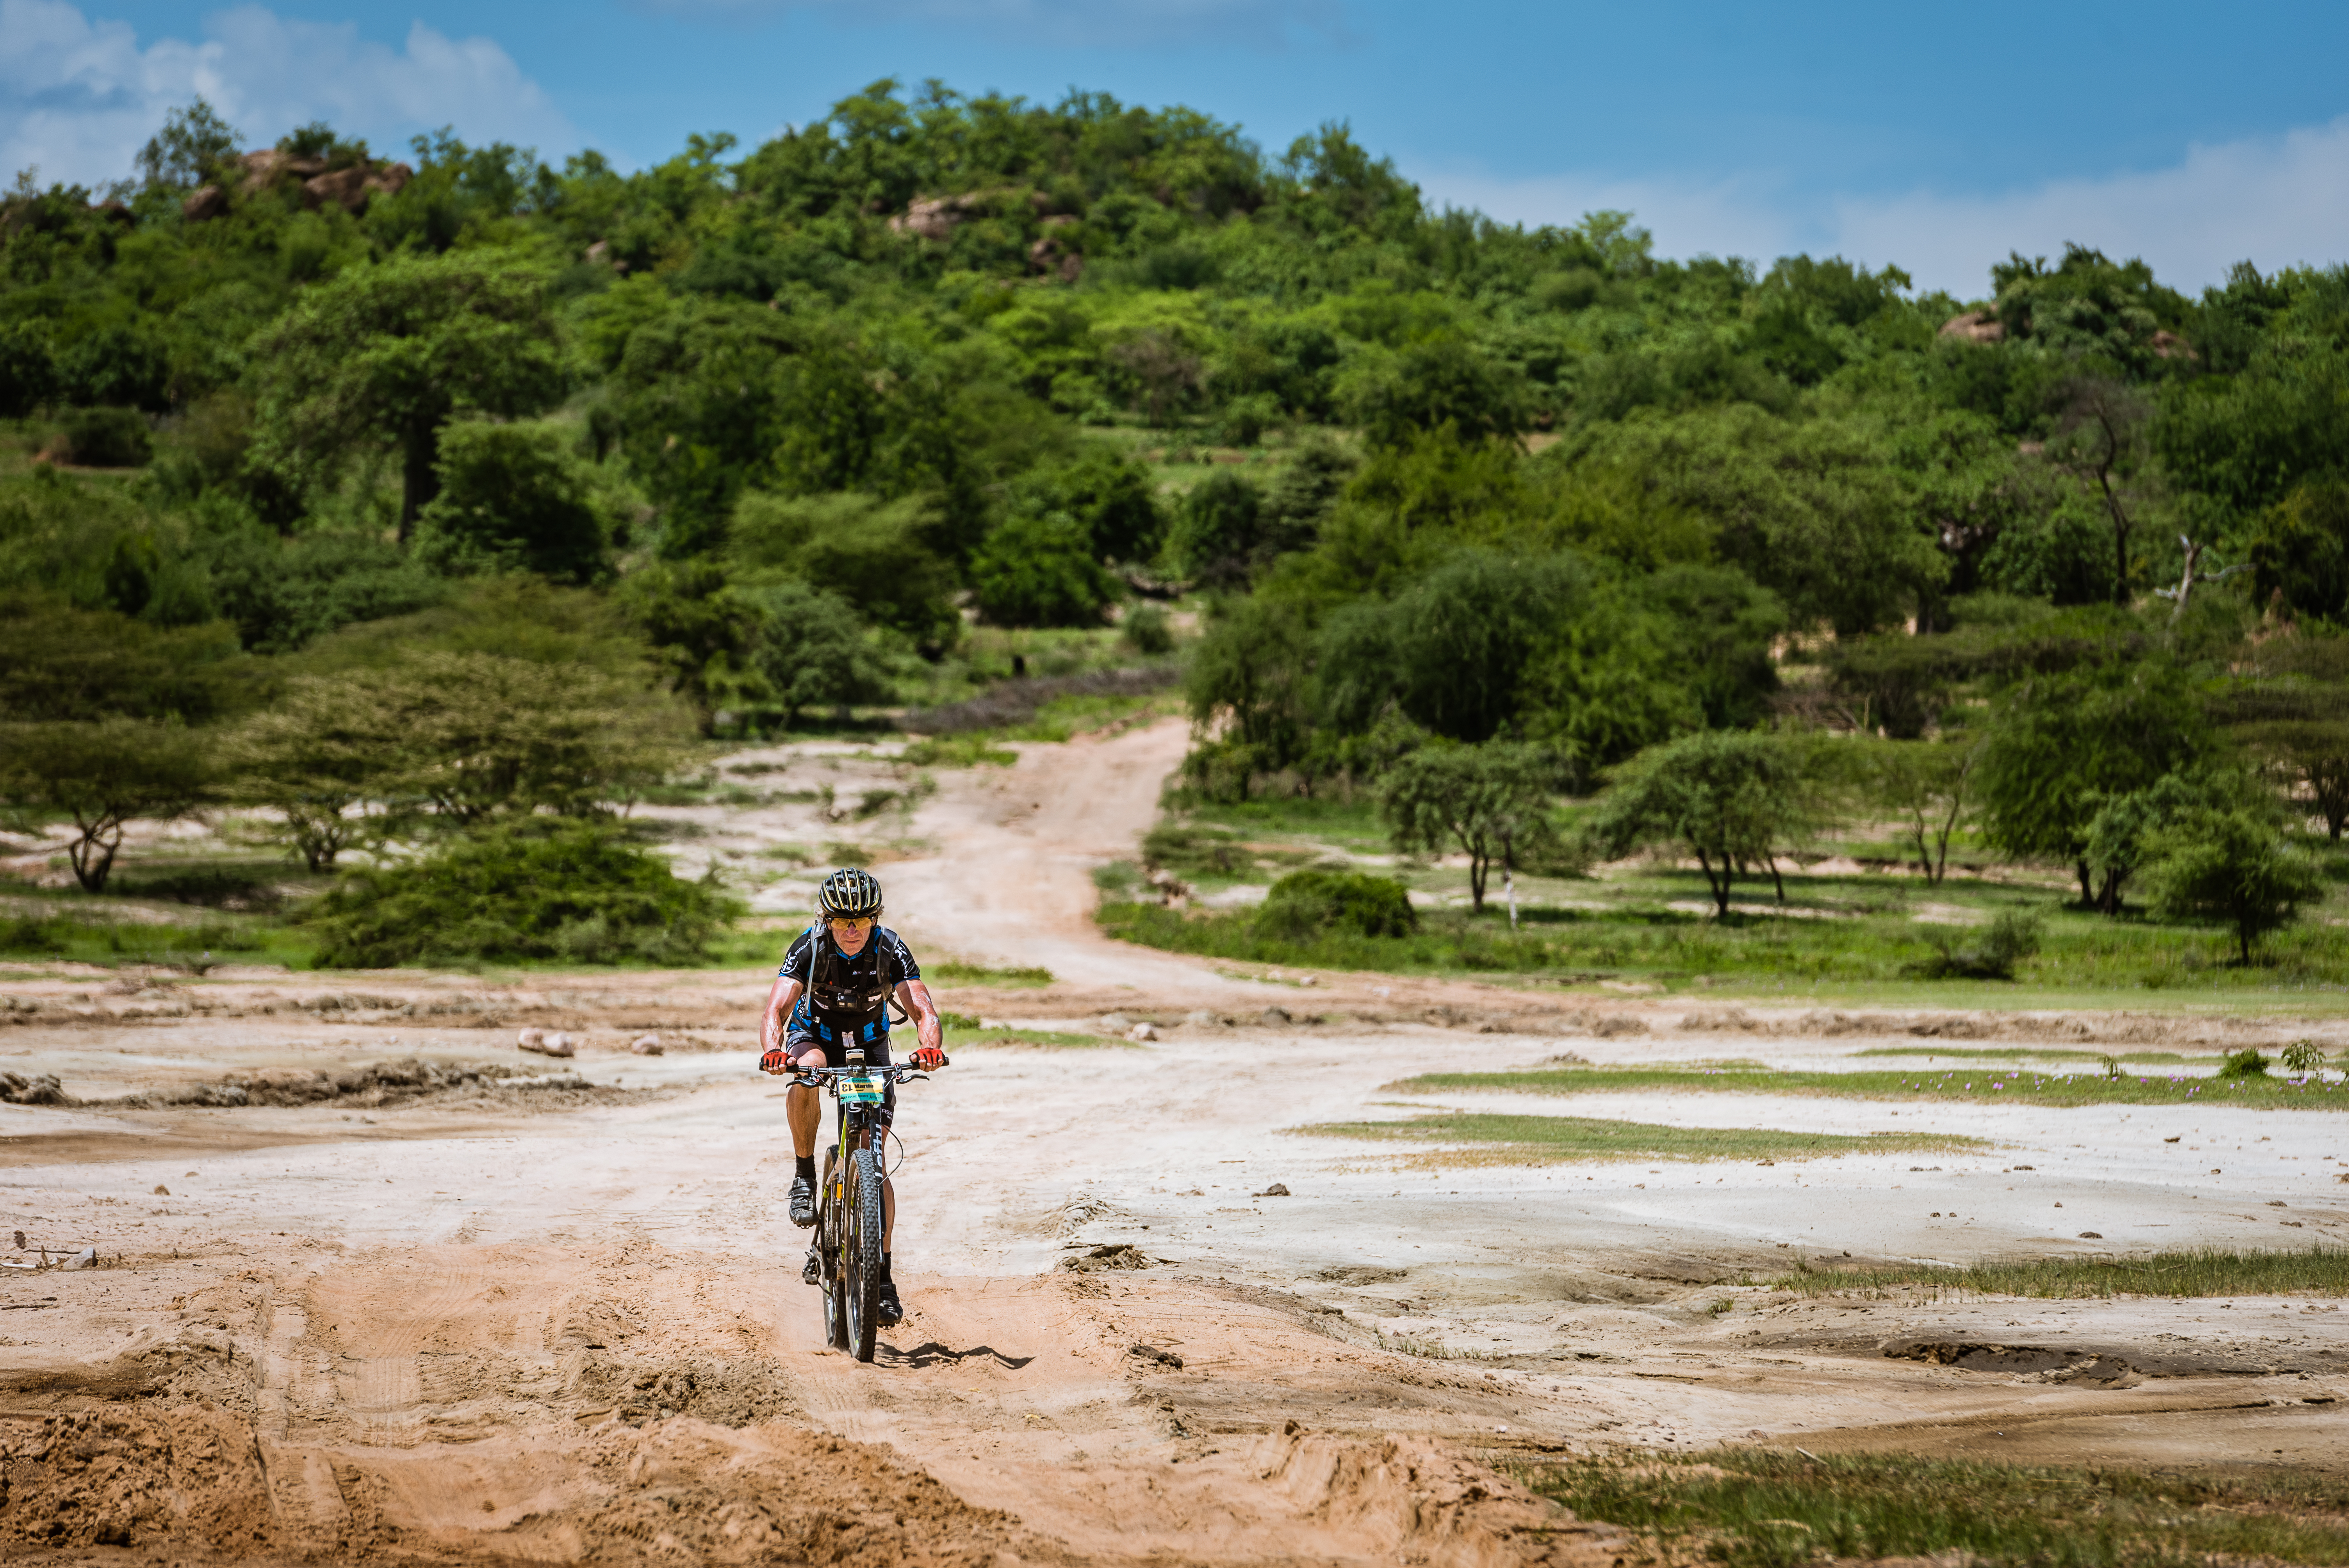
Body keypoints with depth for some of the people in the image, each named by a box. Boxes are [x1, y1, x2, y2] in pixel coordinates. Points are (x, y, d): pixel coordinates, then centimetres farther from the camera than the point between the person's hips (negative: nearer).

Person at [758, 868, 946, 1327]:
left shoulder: (890, 949, -25)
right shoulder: (810, 947, -27)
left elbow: (923, 1010, -33)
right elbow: (776, 1009, -36)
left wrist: (931, 1047, -55)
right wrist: (773, 1051, -58)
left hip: (869, 1045, 1)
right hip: (815, 1034, -1)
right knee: (806, 1073, -39)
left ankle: (882, 1275, -5)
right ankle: (805, 1176, -20)